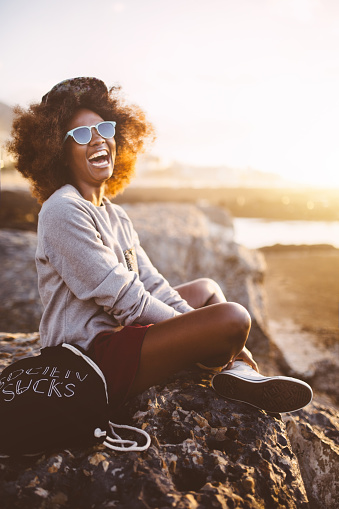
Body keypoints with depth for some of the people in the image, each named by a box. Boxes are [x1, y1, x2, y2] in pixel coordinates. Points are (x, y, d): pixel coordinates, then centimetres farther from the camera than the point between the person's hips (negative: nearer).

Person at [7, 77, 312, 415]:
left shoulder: (113, 215, 13)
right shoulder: (63, 212, -16)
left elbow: (152, 285, 10)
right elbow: (125, 299, -19)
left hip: (116, 332, 10)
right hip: (90, 358, -10)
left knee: (207, 288, 23)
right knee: (232, 317, -25)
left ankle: (239, 373, -4)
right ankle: (225, 368, 12)